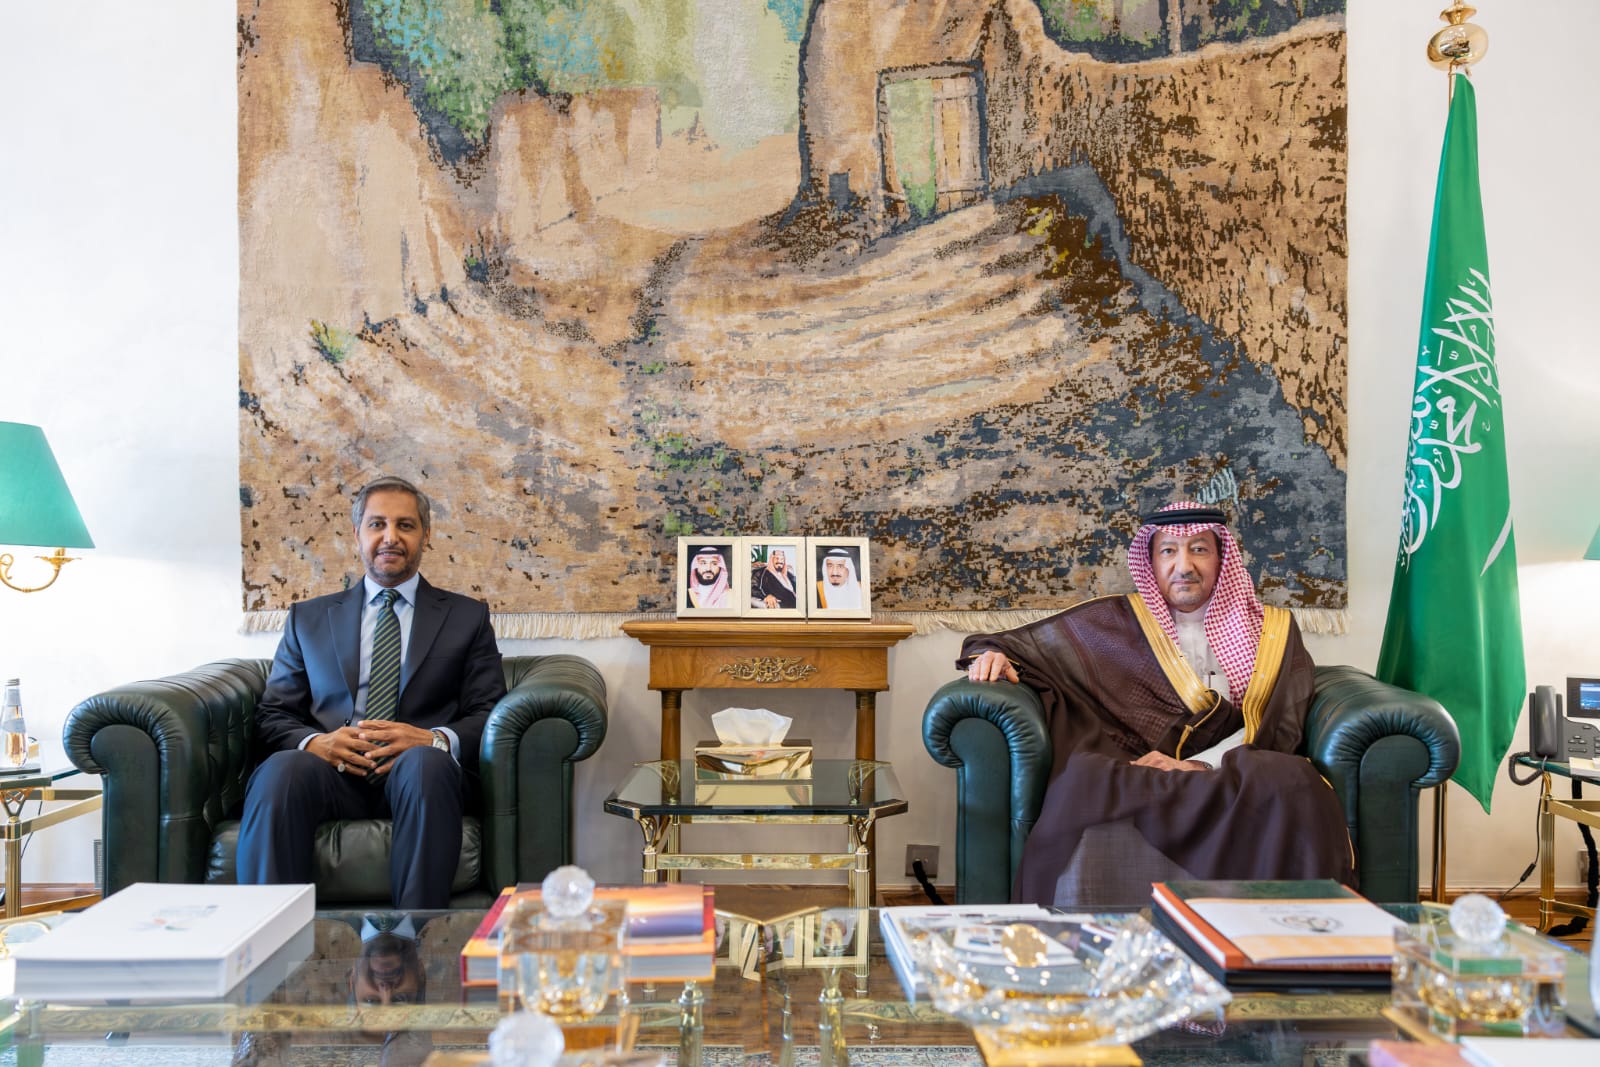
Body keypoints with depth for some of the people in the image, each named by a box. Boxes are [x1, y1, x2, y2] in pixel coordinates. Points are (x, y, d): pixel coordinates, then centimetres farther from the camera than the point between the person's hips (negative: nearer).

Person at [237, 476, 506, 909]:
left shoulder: (467, 616, 19)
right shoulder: (308, 618, 23)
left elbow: (489, 715, 10)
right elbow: (272, 715, 17)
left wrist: (436, 740, -13)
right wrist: (314, 741, -7)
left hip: (418, 769, -1)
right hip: (331, 771, 1)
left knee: (426, 762, -37)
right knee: (281, 770, -34)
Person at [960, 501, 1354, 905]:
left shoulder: (1272, 630, 19)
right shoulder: (1116, 622, 18)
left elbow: (1274, 726, 6)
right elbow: (1023, 644, 21)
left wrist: (1200, 765, -11)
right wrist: (990, 654, -4)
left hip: (1235, 777, 1)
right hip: (1133, 778, -1)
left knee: (1290, 780, -34)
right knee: (1084, 780, -36)